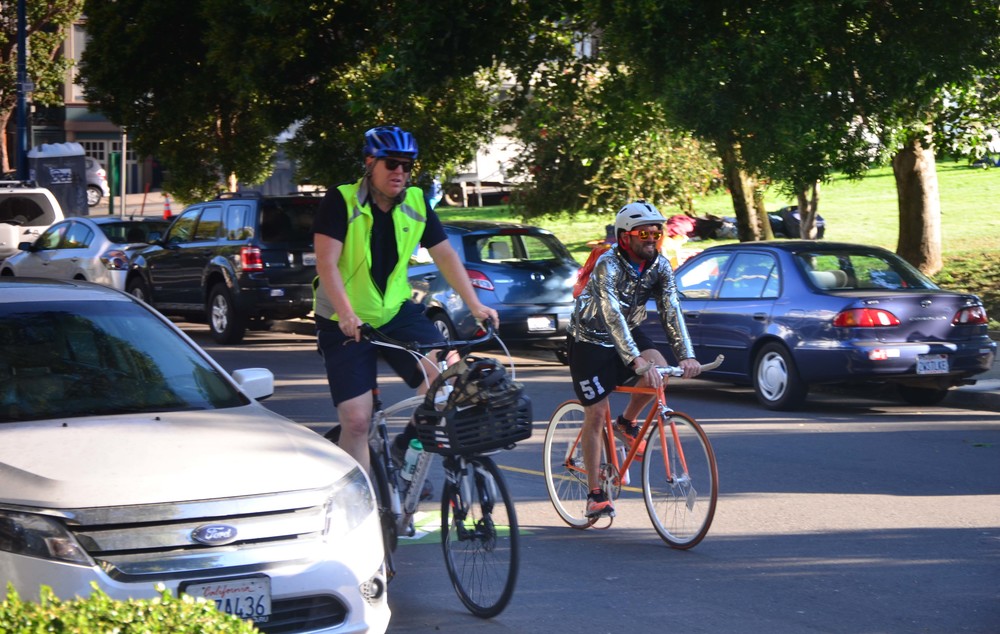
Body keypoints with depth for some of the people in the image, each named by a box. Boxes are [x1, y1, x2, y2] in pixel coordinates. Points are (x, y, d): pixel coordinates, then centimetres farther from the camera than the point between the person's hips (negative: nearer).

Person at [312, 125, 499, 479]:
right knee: (356, 421, -10)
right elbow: (326, 263, -22)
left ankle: (407, 446, 4)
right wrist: (347, 314, -34)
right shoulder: (341, 202, -14)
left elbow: (445, 255, 3)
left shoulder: (416, 204, 0)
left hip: (396, 313, 4)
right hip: (346, 324, -4)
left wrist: (475, 305, -7)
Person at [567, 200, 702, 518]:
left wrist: (686, 355, -30)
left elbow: (671, 310, -17)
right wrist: (636, 362, -48)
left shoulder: (659, 265, -11)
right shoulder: (608, 265, -28)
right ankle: (595, 495, 5)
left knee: (659, 368, -25)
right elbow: (612, 315, -38)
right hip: (590, 339, -5)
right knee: (596, 412, -6)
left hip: (628, 331, 5)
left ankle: (627, 423, 3)